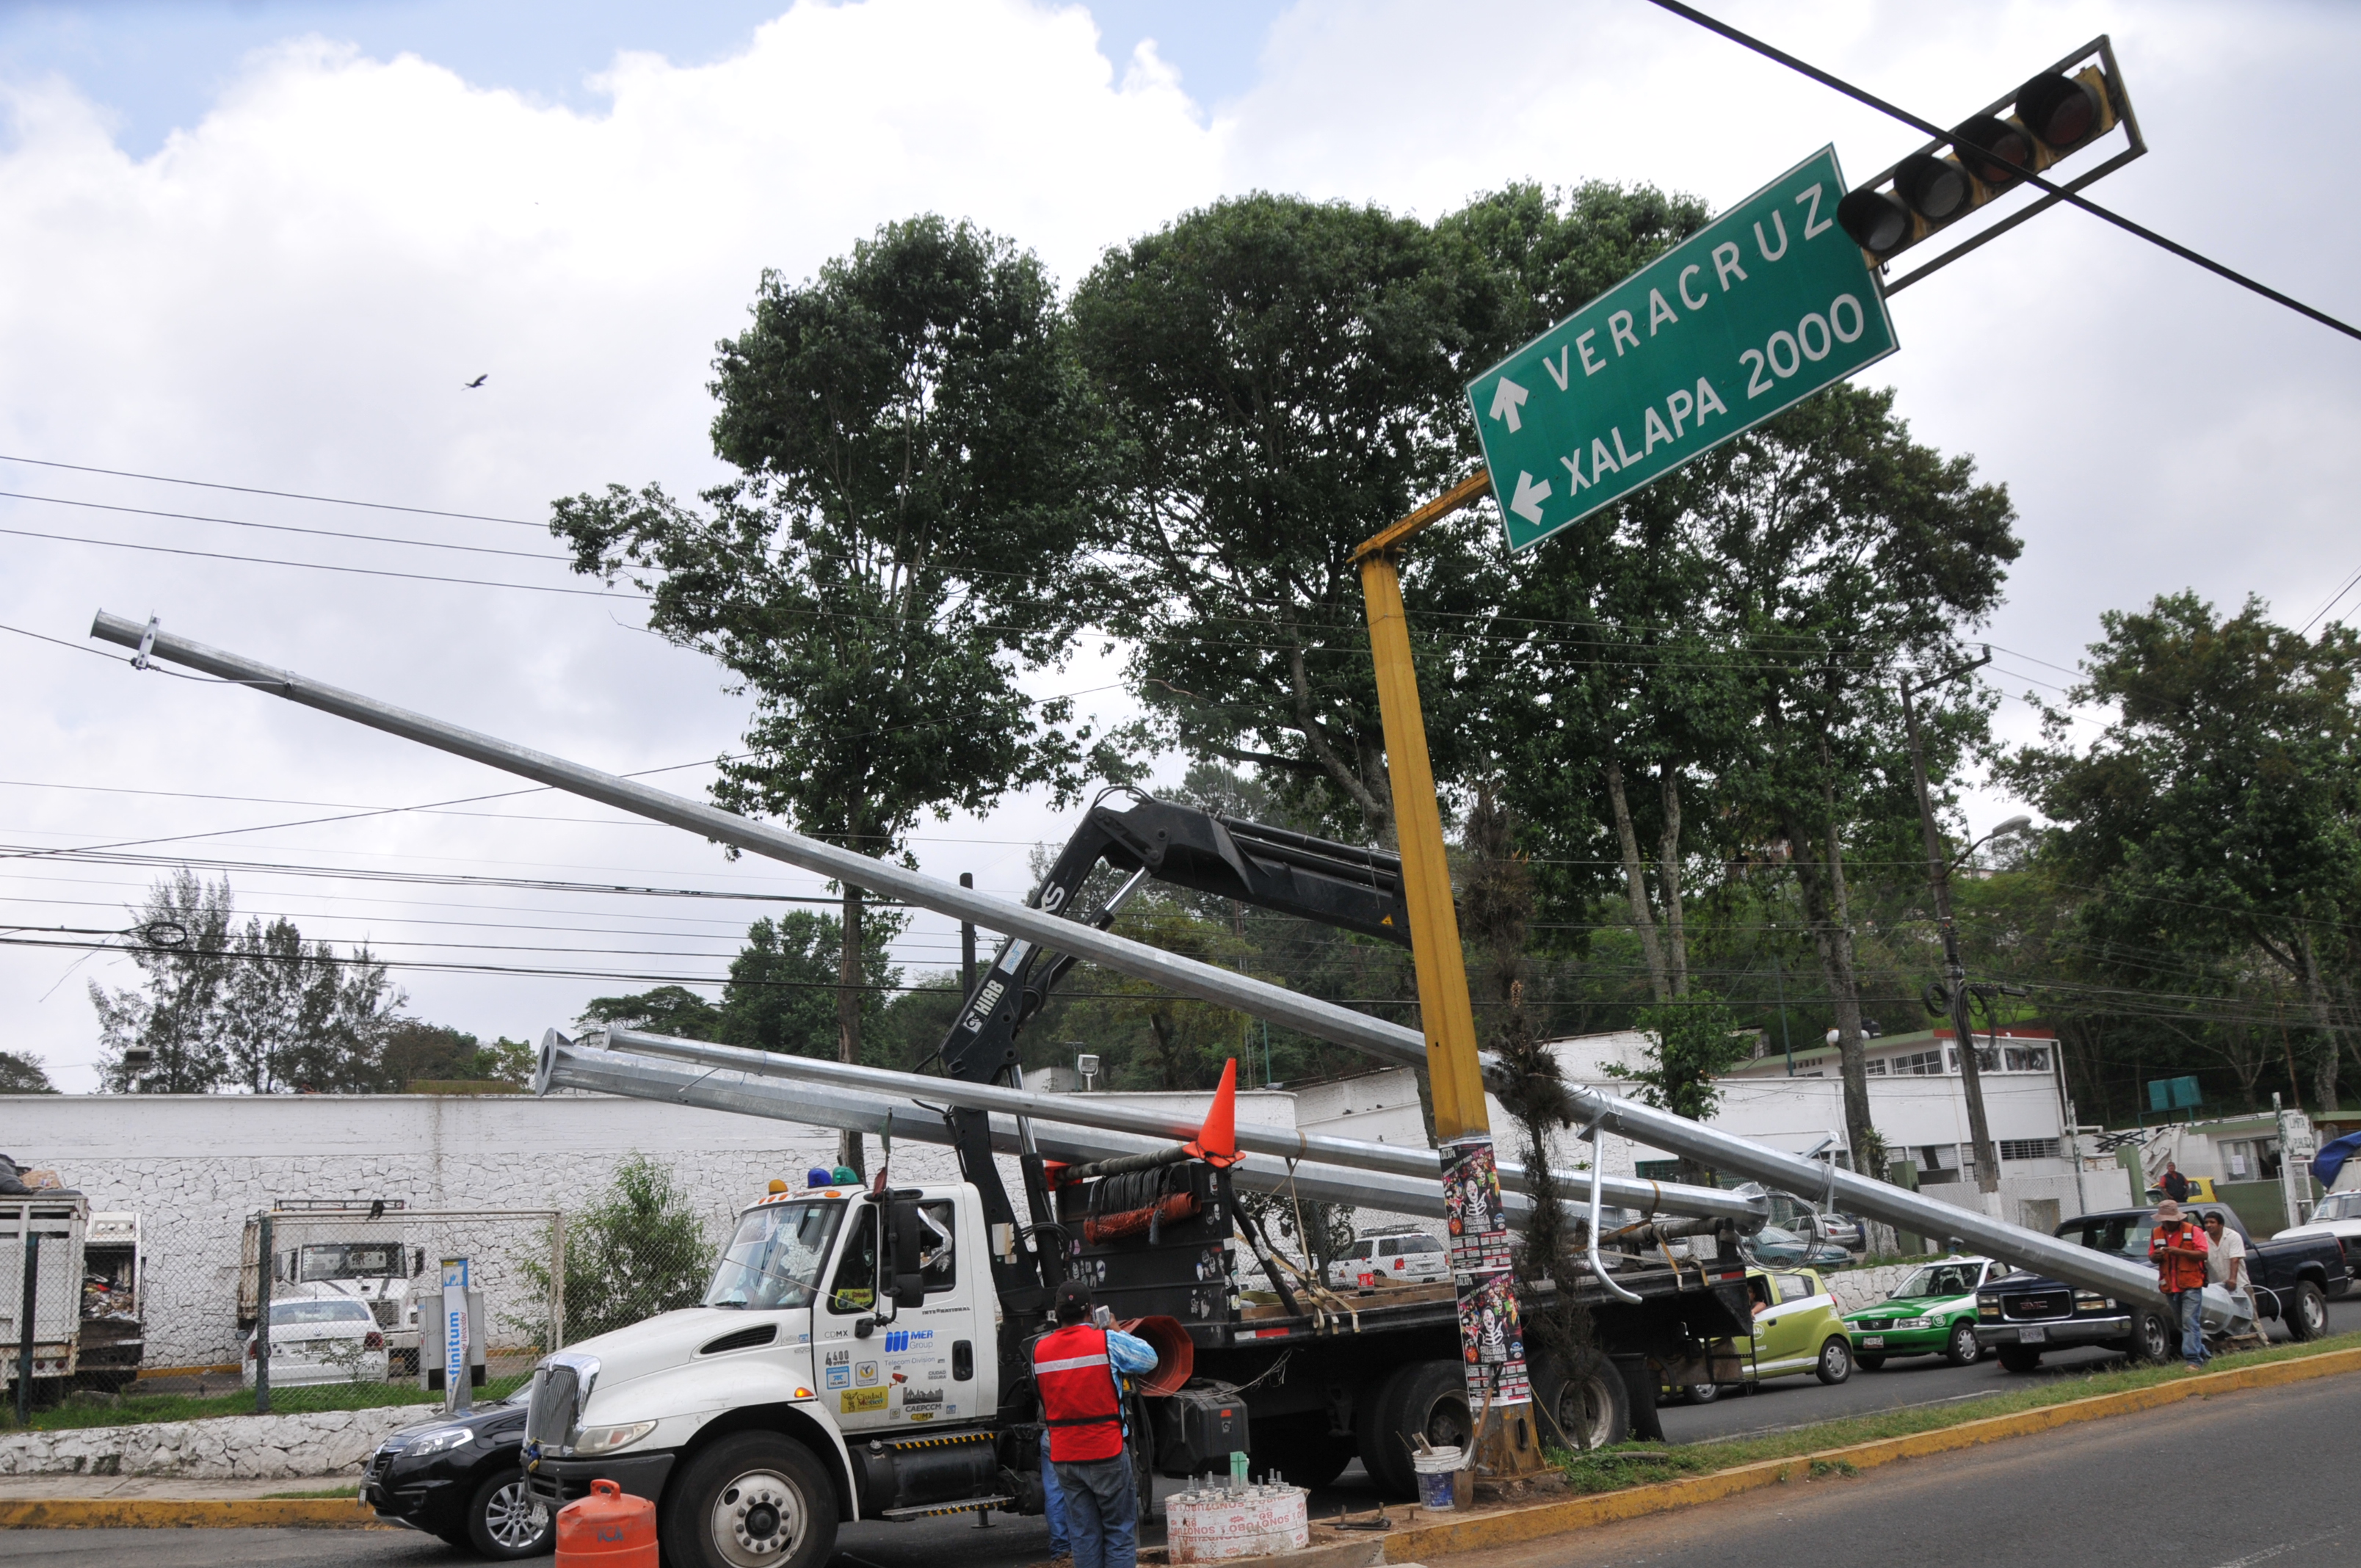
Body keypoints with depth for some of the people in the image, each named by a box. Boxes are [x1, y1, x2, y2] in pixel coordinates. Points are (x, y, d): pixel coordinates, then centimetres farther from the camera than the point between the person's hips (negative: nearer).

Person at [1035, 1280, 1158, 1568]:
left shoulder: (1039, 1349, 1)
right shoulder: (1108, 1341, -9)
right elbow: (1149, 1359, 3)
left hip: (1063, 1456, 4)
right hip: (1106, 1452, -4)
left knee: (1083, 1534, 10)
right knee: (1120, 1533, 5)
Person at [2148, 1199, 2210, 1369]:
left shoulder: (2193, 1231, -2)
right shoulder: (2156, 1234, 11)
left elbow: (2203, 1254, -9)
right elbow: (2151, 1257, 15)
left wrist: (2180, 1251, -20)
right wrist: (2156, 1256, -9)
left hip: (2191, 1286, -5)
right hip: (2170, 1288, 5)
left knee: (2190, 1322, -13)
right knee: (2182, 1324, 12)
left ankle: (2194, 1360, -14)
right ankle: (2203, 1353, 26)